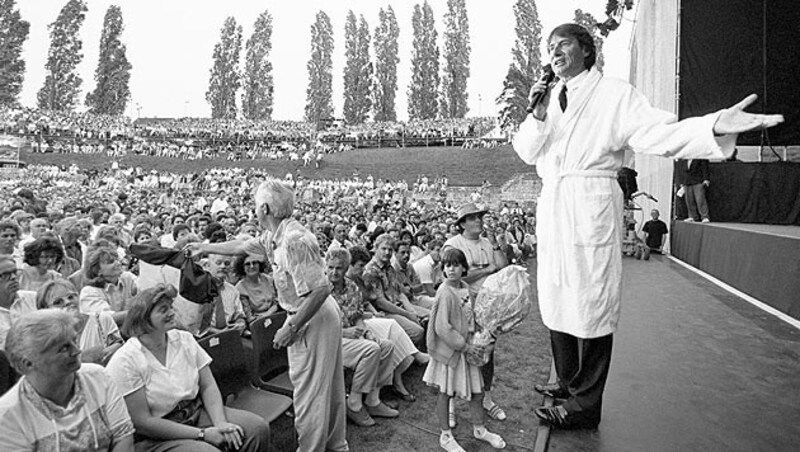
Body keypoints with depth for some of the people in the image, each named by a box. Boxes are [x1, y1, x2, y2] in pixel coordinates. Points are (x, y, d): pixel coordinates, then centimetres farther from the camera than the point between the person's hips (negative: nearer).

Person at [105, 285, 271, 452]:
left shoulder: (185, 339, 2)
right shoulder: (124, 362, -14)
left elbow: (208, 386, 1)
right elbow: (142, 422, -16)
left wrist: (221, 423, -17)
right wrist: (202, 434, -18)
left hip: (198, 413, 5)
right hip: (155, 437, -5)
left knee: (258, 428, -13)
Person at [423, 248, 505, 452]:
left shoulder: (465, 287, 2)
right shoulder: (445, 293, -23)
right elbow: (442, 328, -25)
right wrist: (465, 346, -19)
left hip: (466, 347, 8)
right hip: (449, 350, -7)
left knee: (477, 391, 17)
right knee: (445, 393, 9)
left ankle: (479, 429, 37)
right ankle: (446, 436, 26)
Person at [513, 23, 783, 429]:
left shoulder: (615, 95, 1)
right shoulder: (549, 98, 16)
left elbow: (658, 133, -9)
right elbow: (526, 152, 10)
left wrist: (715, 126, -25)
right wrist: (538, 116, -7)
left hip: (591, 209, -6)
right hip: (551, 208, 6)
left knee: (590, 303, -3)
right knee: (556, 300, 12)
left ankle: (585, 406, 10)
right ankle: (568, 383, 30)